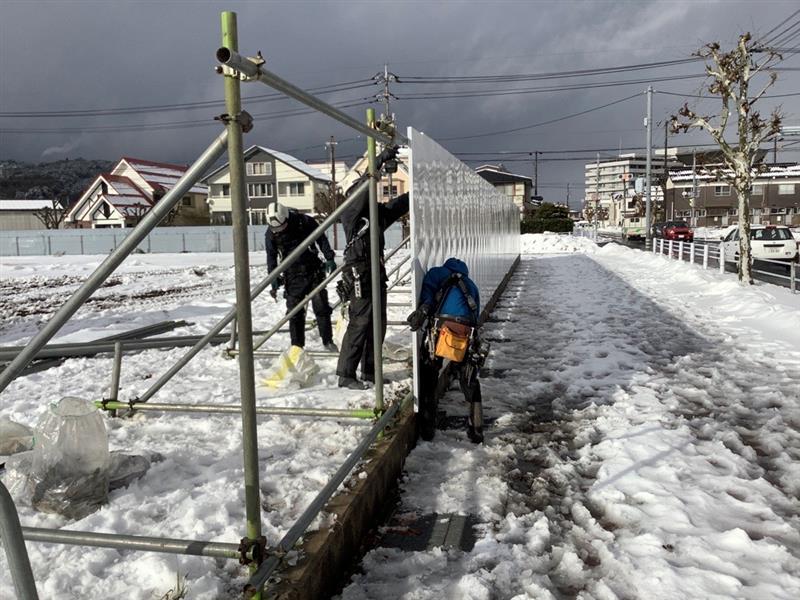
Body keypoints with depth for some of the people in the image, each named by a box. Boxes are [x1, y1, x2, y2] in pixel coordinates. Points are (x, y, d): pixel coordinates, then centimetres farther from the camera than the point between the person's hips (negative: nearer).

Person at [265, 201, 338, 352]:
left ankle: (328, 341, 12)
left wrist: (329, 258, -7)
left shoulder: (304, 221, -11)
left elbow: (321, 239, 0)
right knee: (294, 311, -1)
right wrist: (274, 280, -3)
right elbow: (271, 257, 4)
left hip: (313, 271, -1)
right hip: (292, 276, 1)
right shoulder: (271, 233, -5)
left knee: (322, 307, 0)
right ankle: (297, 345, 10)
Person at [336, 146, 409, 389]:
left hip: (377, 275, 8)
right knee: (359, 324, -8)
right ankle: (346, 375, 0)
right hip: (359, 276, -8)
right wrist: (381, 159, -23)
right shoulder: (351, 213, -7)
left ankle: (369, 372, 21)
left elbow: (401, 203, 22)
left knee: (378, 324, 11)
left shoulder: (378, 212, 14)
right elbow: (363, 187, -21)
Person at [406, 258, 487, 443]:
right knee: (469, 381, 21)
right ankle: (476, 430, 22)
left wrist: (422, 310, -16)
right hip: (467, 333, 3)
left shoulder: (439, 272, 22)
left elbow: (428, 288, -2)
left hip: (442, 326, -3)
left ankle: (427, 428, 16)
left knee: (428, 378, 14)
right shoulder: (472, 286, 34)